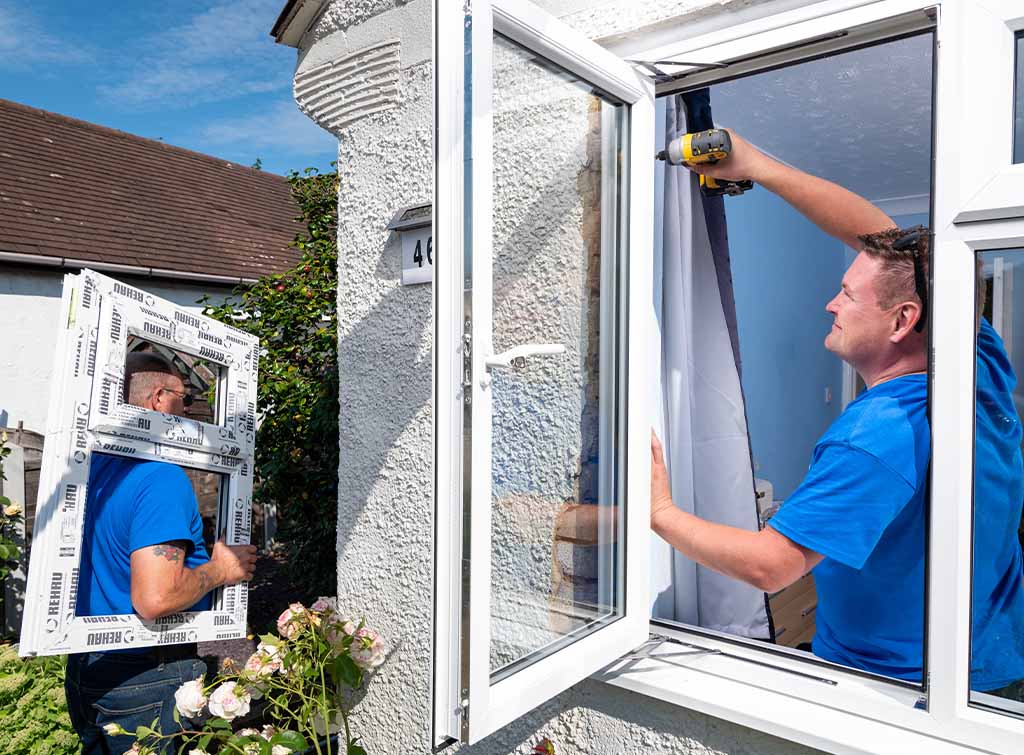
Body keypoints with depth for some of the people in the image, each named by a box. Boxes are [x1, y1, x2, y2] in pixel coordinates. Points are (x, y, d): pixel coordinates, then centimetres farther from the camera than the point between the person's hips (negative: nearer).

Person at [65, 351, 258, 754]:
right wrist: (220, 569, -15)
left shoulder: (92, 462, 1)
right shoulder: (163, 477, -25)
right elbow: (155, 599, -32)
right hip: (146, 680, -8)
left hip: (85, 666, 8)